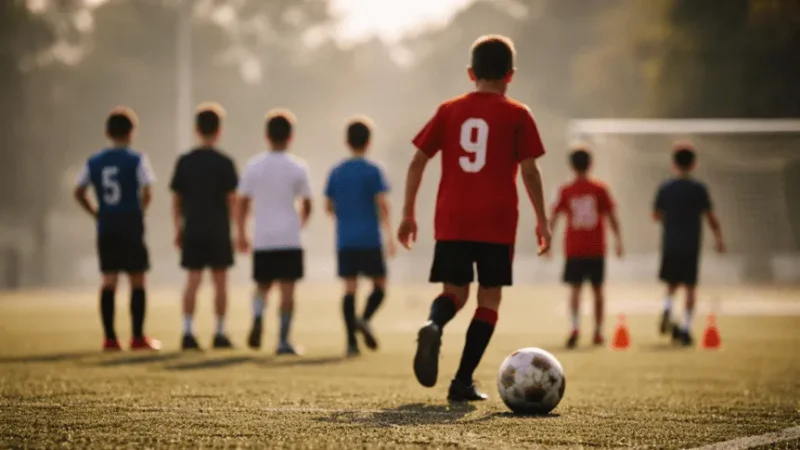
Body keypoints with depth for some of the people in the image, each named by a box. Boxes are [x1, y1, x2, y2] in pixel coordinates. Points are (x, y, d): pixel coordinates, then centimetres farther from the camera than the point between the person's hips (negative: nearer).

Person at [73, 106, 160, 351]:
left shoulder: (94, 162, 6)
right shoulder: (137, 160, -7)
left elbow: (79, 192, 7)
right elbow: (147, 193, -14)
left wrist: (97, 214, 11)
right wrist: (140, 211, 4)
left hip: (106, 230, 4)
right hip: (131, 229, -4)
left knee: (109, 281, 6)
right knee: (137, 281, 4)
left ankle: (109, 338, 4)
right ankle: (138, 336, 4)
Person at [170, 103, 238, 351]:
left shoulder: (184, 161, 4)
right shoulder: (224, 162, -6)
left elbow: (176, 199, 6)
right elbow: (232, 199, -7)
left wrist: (178, 228, 14)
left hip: (192, 230, 3)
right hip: (218, 230, -3)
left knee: (192, 281, 2)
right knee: (220, 281, 6)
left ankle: (187, 332, -6)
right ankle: (220, 333, 10)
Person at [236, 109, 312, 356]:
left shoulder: (254, 166, 2)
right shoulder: (297, 167, -2)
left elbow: (242, 202, 3)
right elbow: (306, 205, 3)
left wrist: (241, 233, 12)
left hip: (262, 239, 2)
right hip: (289, 239, -2)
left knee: (262, 286, 15)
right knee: (287, 289, 1)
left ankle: (257, 317, -13)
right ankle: (284, 340, -2)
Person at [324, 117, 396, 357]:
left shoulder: (336, 172, 8)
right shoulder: (373, 171, -5)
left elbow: (329, 206, 12)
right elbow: (382, 203, -12)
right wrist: (389, 235, -10)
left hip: (345, 240, 3)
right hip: (370, 239, -3)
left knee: (350, 288, 3)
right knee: (379, 284, 7)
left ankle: (351, 340, -4)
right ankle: (364, 319, -18)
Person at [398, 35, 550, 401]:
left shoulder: (449, 110, 9)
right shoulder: (517, 115, 2)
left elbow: (418, 161, 6)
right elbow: (529, 170, -3)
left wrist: (408, 214, 12)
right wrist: (542, 221, 5)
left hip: (452, 221, 2)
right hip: (497, 223, -2)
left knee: (455, 292, 12)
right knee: (489, 298, 6)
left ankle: (433, 326, -24)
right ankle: (463, 381, -1)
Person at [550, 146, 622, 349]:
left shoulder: (566, 191, -1)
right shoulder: (600, 189, -1)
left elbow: (553, 218, -1)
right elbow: (611, 216, -3)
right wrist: (618, 240, 3)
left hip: (574, 250, 0)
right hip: (596, 249, 1)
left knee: (575, 288, -2)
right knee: (597, 289, 12)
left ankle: (575, 326, -25)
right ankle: (598, 332, 17)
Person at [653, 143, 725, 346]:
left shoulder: (665, 188, 1)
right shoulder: (699, 189, -6)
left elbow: (656, 215, 10)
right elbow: (711, 217, -6)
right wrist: (719, 238, 5)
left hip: (670, 245, 2)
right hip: (691, 246, -2)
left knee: (672, 284, 16)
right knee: (690, 287, 5)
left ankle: (667, 307, -13)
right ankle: (685, 329, 1)